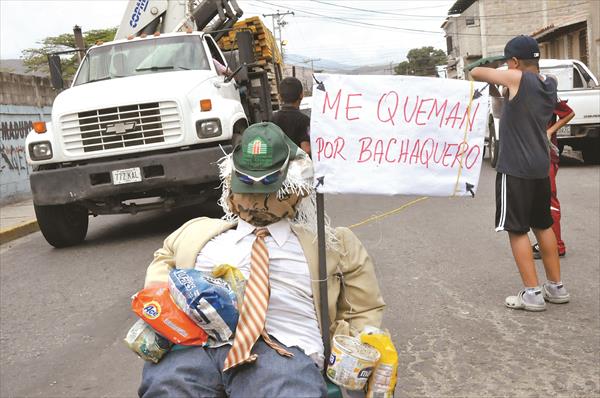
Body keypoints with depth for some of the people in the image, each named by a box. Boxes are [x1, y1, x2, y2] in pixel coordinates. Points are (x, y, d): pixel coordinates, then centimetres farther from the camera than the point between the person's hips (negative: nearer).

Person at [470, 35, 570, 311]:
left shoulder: (518, 79, -13)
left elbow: (475, 73, -4)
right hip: (540, 167, 8)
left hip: (515, 169, -8)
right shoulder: (549, 84, 8)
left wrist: (494, 74, 16)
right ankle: (556, 287, 24)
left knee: (517, 230, 0)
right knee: (543, 226, 17)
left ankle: (532, 294, 2)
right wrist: (504, 83, 19)